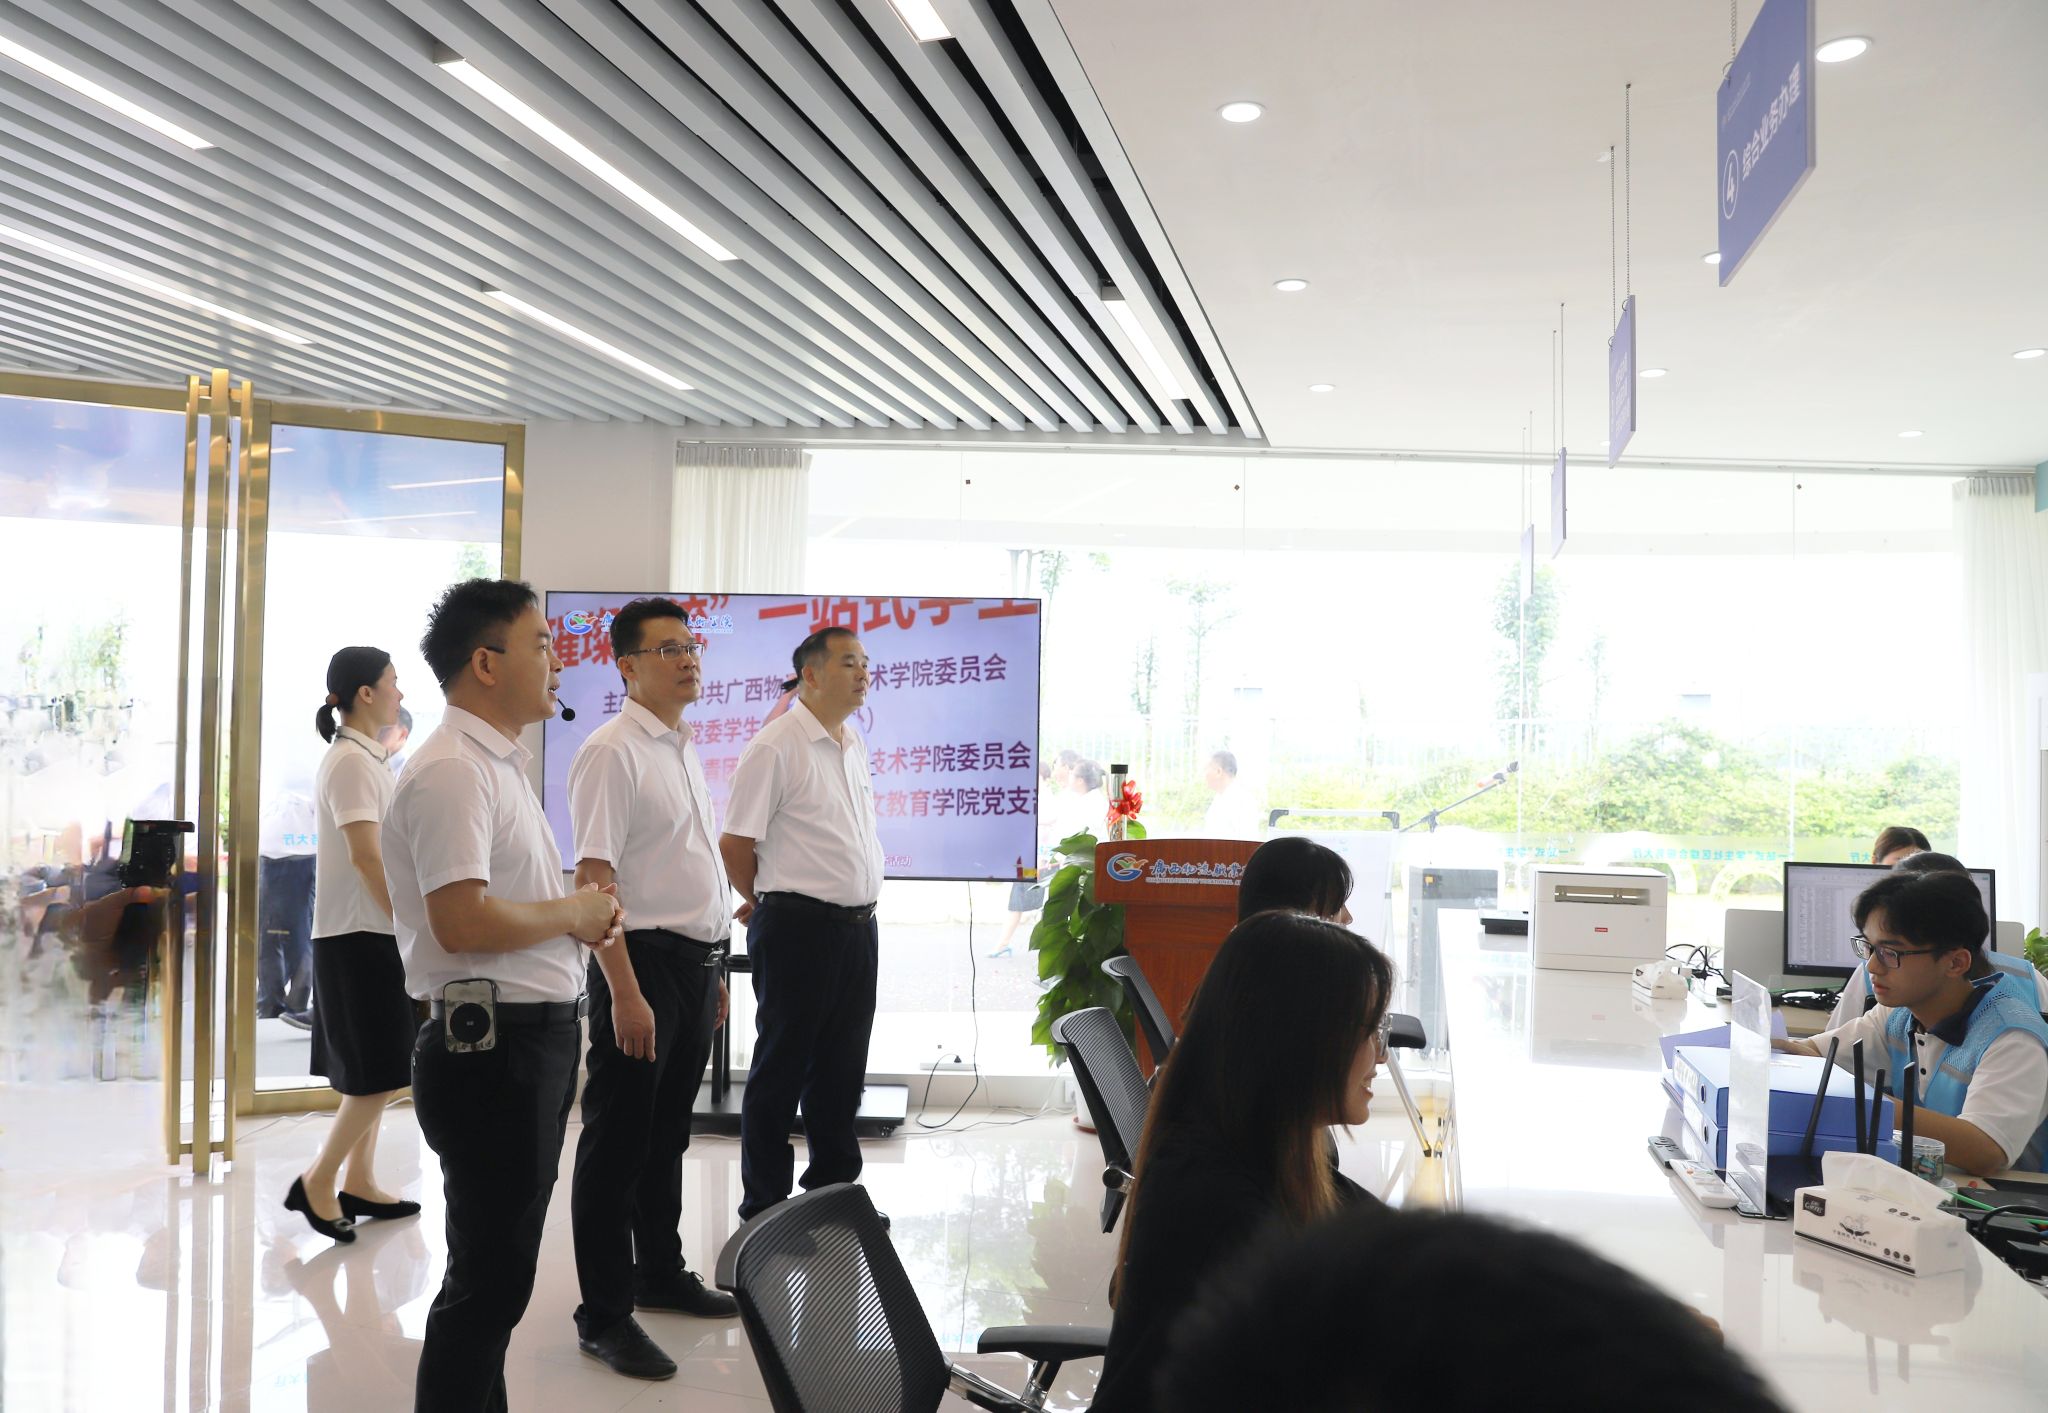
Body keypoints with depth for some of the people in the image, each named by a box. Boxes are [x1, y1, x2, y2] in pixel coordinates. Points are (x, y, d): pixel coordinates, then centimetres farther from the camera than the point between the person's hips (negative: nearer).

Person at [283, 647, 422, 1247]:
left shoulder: (365, 758, 13)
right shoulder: (351, 761, -15)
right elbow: (367, 858, -22)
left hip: (373, 933, 9)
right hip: (360, 935, -9)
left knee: (373, 1074, 13)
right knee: (380, 1073, -6)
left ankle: (359, 1183, 21)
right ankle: (317, 1182, 6)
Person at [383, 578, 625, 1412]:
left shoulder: (499, 763, 16)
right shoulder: (452, 771, -17)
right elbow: (463, 922, -28)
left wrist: (583, 917, 6)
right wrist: (575, 914, -13)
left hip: (532, 1039, 10)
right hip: (491, 1044, -10)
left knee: (500, 1267, 20)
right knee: (488, 1278, -1)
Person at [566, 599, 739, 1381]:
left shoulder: (684, 750, 13)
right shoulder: (612, 752, -14)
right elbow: (594, 878, -19)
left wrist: (711, 969, 17)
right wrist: (625, 993, -23)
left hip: (695, 964, 8)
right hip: (643, 963, -8)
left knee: (666, 1136, 20)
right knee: (617, 1142, 2)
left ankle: (661, 1273, 34)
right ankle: (604, 1317, 12)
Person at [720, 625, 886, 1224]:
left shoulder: (854, 745, 13)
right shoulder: (776, 746, -12)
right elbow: (733, 845, -10)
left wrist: (859, 908, 16)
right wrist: (773, 905, 3)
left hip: (857, 924, 7)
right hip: (798, 928, -7)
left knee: (841, 1070, 15)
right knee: (780, 1069, 3)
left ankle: (834, 1191, 28)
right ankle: (763, 1208, 14)